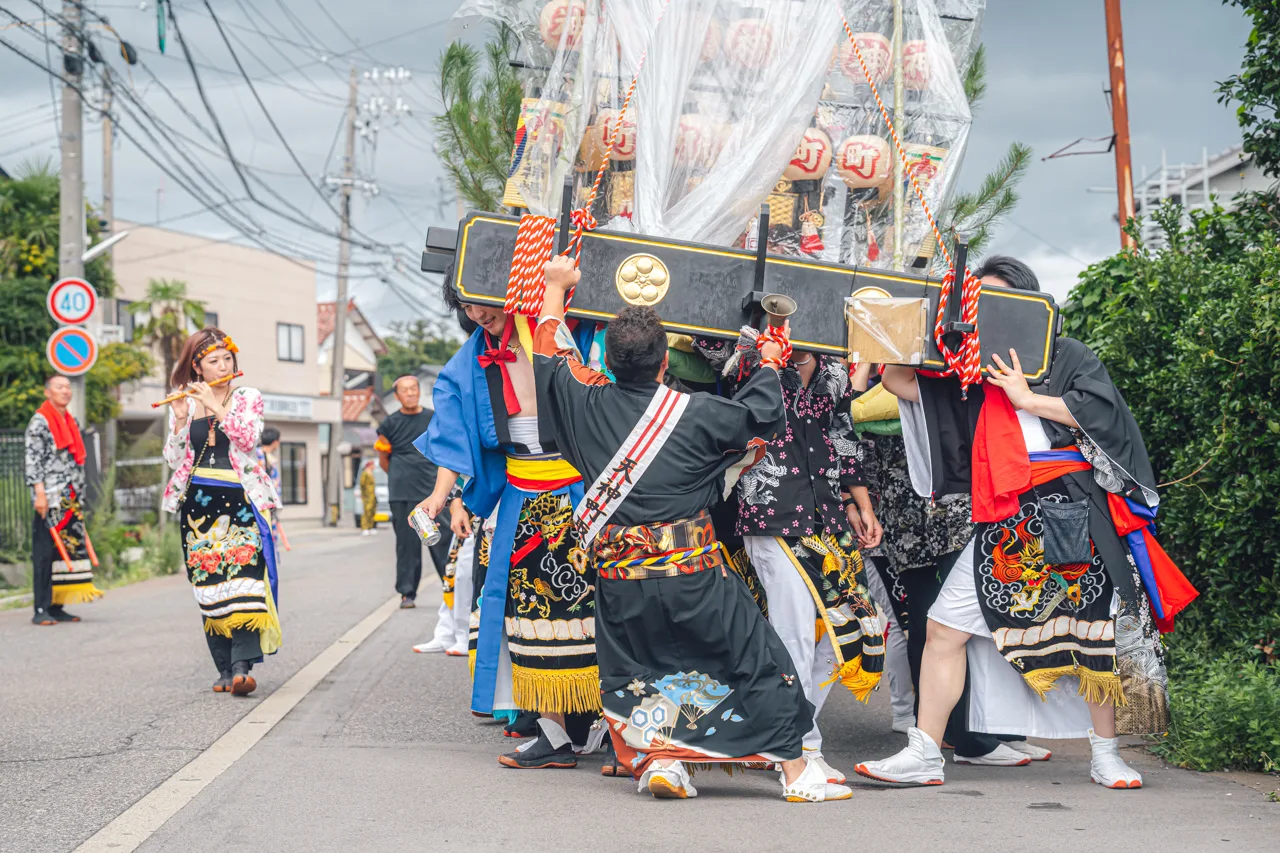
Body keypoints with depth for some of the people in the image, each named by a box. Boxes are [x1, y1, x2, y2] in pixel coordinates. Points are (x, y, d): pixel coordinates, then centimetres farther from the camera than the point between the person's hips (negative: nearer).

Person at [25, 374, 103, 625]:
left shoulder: (71, 422, 18)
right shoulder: (40, 421, -4)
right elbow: (32, 459, -11)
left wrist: (80, 496, 18)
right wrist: (39, 492, -18)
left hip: (71, 500, 8)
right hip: (50, 499, -7)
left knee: (71, 549, 5)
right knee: (45, 553, -6)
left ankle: (56, 606, 10)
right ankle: (41, 610, -5)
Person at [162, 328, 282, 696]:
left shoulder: (248, 398, 7)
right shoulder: (184, 403, 10)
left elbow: (249, 439, -10)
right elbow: (173, 459, 4)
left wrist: (217, 407, -15)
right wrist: (180, 420, -9)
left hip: (239, 499, -2)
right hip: (198, 502, 2)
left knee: (243, 575, -17)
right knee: (208, 586, 1)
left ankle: (242, 667, -25)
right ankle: (224, 669, 5)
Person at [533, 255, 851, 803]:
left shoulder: (588, 403, -2)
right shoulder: (694, 414, -9)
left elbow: (551, 353, 15)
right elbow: (760, 414, 4)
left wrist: (556, 288, 28)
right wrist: (770, 362, 21)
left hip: (619, 575, 3)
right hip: (694, 572, -2)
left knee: (631, 674, 19)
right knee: (760, 660, 7)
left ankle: (656, 760, 4)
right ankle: (796, 770, 8)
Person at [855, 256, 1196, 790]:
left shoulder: (1067, 356, 6)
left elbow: (1102, 409, -10)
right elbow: (901, 381, 12)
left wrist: (1028, 399, -9)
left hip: (1073, 516, -4)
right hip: (1004, 526, 4)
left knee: (1095, 632, 1)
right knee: (944, 626, -4)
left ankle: (1106, 756, 16)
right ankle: (924, 755, 1)